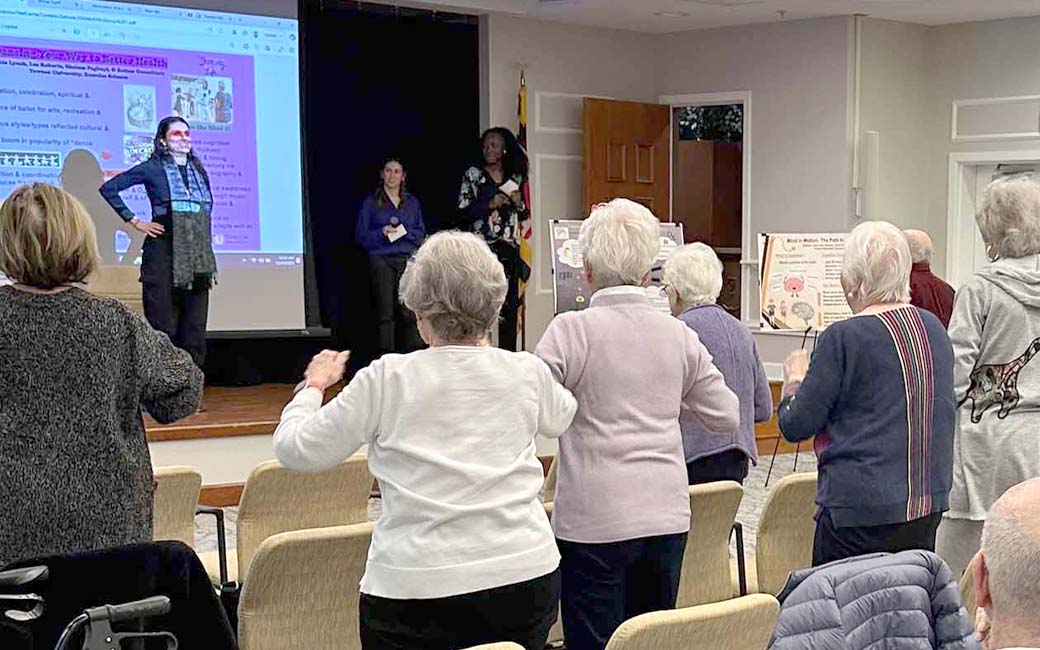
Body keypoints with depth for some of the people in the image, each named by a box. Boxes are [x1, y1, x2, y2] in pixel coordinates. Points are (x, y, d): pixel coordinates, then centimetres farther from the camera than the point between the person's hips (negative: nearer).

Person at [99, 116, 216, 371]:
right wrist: (134, 222, -6)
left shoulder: (198, 169, 14)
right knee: (163, 324, -5)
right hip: (164, 253, -5)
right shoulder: (153, 168, -2)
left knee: (194, 326, 4)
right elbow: (108, 188, -4)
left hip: (197, 255, 5)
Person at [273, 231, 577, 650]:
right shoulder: (528, 373, 0)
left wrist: (314, 384, 19)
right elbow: (563, 417, 25)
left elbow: (295, 450, -1)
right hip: (527, 574, 3)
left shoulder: (387, 380, -9)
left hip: (415, 587, -3)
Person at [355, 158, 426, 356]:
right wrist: (382, 233, -10)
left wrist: (404, 230, -4)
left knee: (410, 311, -11)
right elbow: (361, 236, 6)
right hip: (381, 260, -1)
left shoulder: (412, 202, 17)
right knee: (386, 313, -6)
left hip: (408, 259, 2)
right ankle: (387, 357, -3)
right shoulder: (371, 202, 10)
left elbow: (421, 234, 14)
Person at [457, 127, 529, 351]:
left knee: (510, 303, 2)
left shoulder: (515, 177, 14)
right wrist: (491, 204, -14)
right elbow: (463, 211, -3)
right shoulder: (473, 175, 4)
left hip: (510, 248, 3)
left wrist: (518, 203, 0)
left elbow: (524, 215, 22)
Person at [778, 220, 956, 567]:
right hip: (929, 505, 7)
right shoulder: (934, 327, 8)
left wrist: (795, 379, 10)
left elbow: (796, 426, -9)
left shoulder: (843, 339, -13)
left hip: (861, 512, -7)